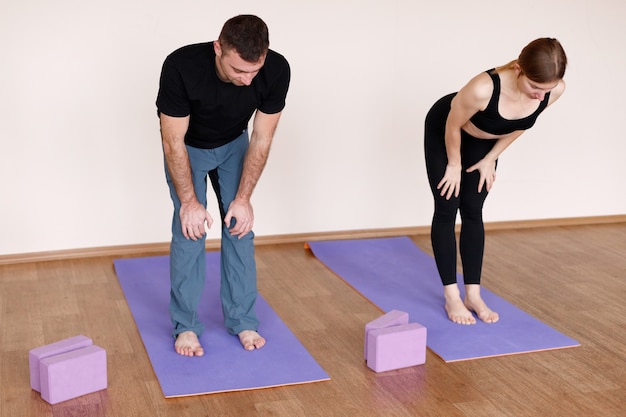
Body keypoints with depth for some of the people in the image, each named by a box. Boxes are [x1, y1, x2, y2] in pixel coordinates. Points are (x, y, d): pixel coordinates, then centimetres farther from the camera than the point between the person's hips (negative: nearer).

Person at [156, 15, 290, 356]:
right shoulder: (181, 67, -42)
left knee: (240, 226, -2)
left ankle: (243, 320, 9)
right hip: (187, 146, -2)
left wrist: (243, 199, -17)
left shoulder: (276, 71, -34)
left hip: (233, 144, 2)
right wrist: (189, 201, -24)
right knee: (190, 229, -9)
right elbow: (173, 141, -29)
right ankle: (185, 326, 3)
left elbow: (261, 139, -20)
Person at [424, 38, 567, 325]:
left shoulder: (555, 90, -29)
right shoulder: (484, 88, -45)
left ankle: (473, 295, 11)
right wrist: (455, 164, -10)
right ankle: (451, 296, 5)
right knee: (447, 210, -2)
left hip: (483, 141, 4)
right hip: (442, 132, -4)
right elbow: (453, 126, -24)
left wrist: (490, 159, 0)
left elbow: (520, 124, -8)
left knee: (473, 212, 6)